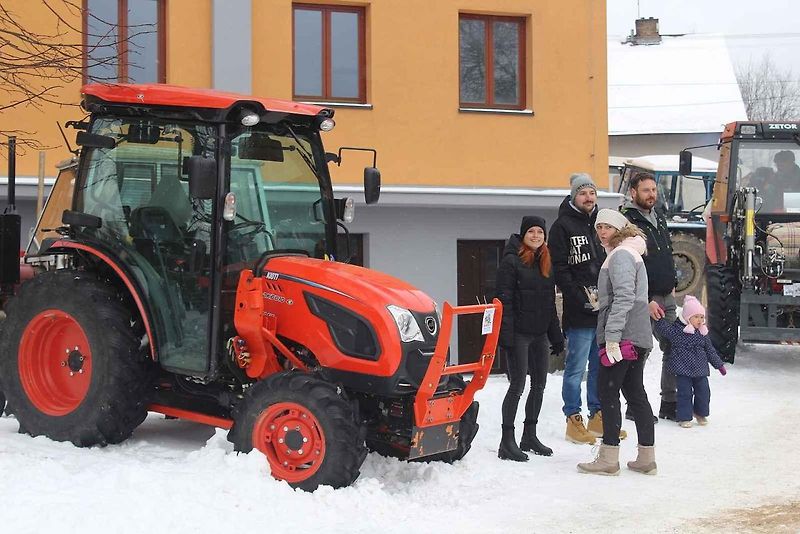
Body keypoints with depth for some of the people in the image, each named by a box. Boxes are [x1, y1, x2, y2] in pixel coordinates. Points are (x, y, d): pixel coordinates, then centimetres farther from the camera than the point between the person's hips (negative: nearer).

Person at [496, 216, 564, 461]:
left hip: (540, 334, 7)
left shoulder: (546, 262, 14)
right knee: (518, 385, -7)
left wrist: (556, 336, 17)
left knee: (539, 385, 11)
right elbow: (504, 300, -13)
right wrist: (506, 335, -20)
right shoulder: (511, 260, -8)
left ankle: (530, 435, 23)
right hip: (519, 333, -7)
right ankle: (507, 441, -2)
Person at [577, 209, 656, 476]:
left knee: (608, 391, -4)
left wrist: (612, 336, -24)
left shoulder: (621, 255, -11)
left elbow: (624, 298, -22)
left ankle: (609, 458, -1)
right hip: (637, 336, 10)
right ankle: (647, 458, 14)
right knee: (635, 393, 11)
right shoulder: (629, 254, 21)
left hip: (623, 336, -10)